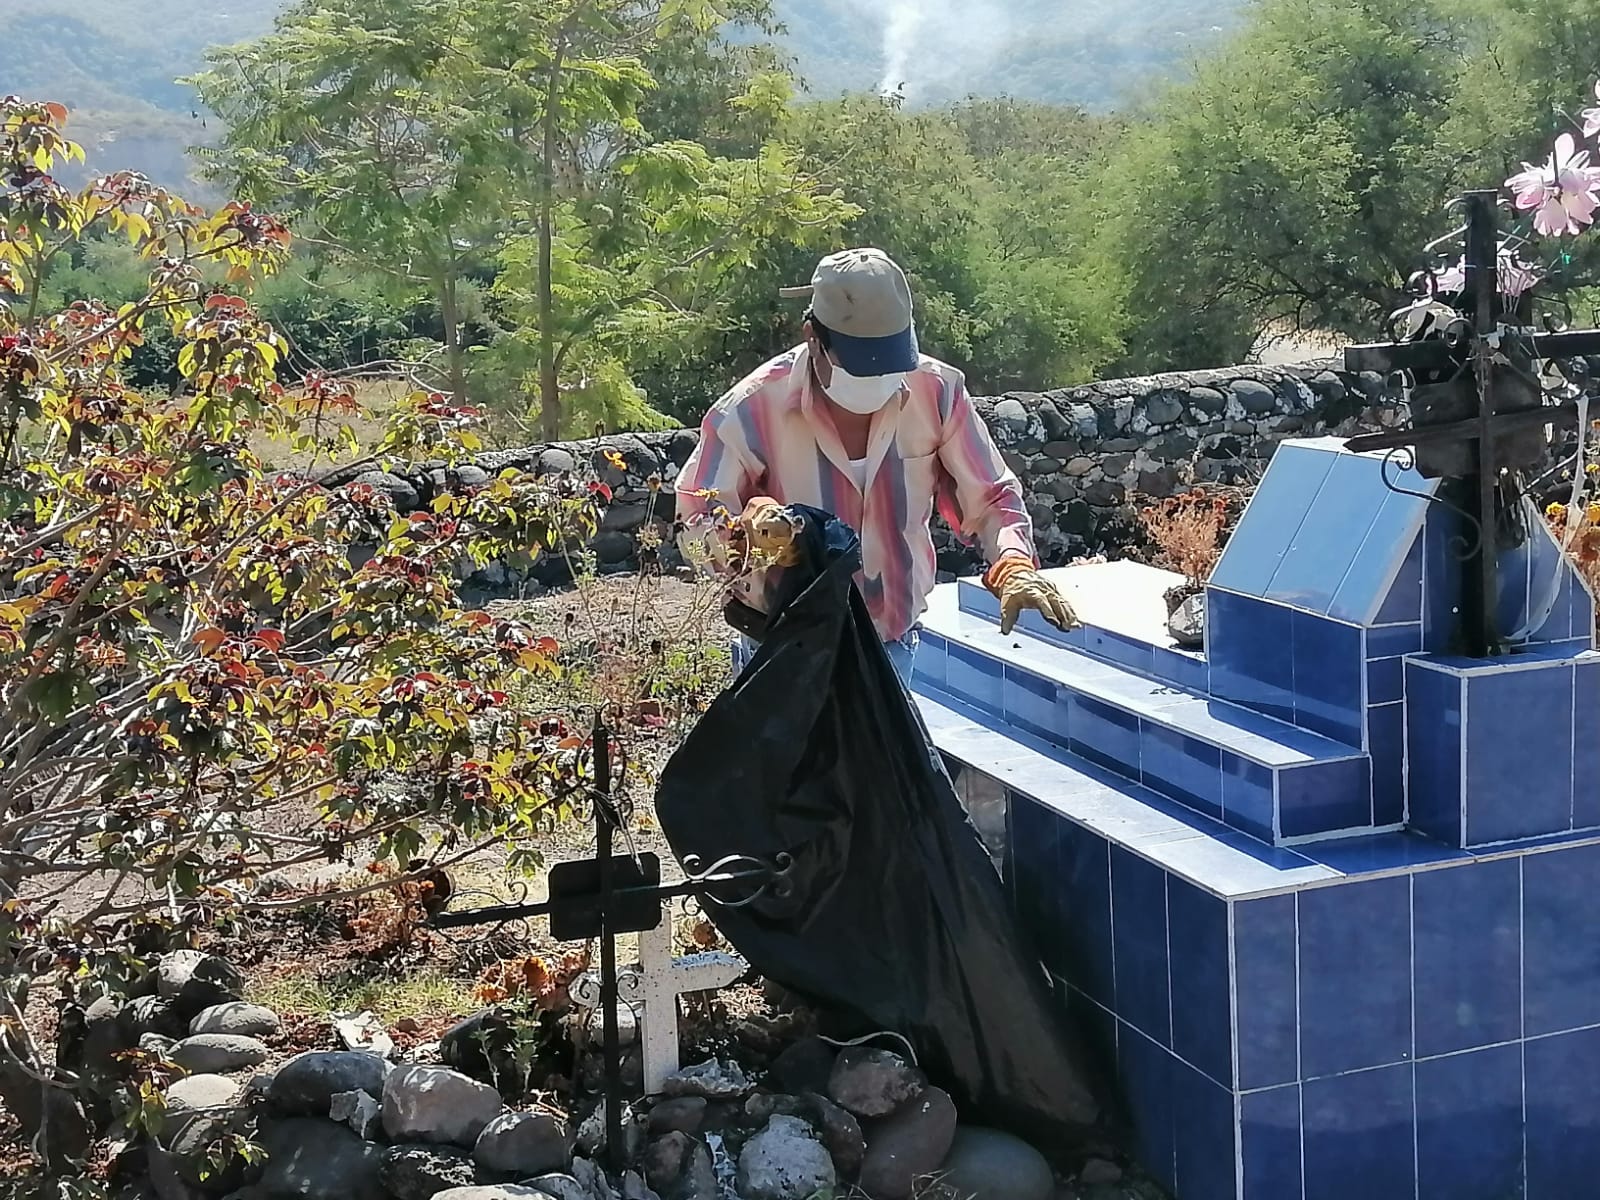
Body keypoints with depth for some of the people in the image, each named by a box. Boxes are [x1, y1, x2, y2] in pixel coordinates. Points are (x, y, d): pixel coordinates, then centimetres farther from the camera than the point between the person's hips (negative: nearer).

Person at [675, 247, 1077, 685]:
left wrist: (1014, 564, -23)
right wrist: (748, 529, -35)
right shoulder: (754, 409, -19)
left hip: (891, 647, 3)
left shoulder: (936, 391, -11)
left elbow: (990, 497, -2)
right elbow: (696, 520, -13)